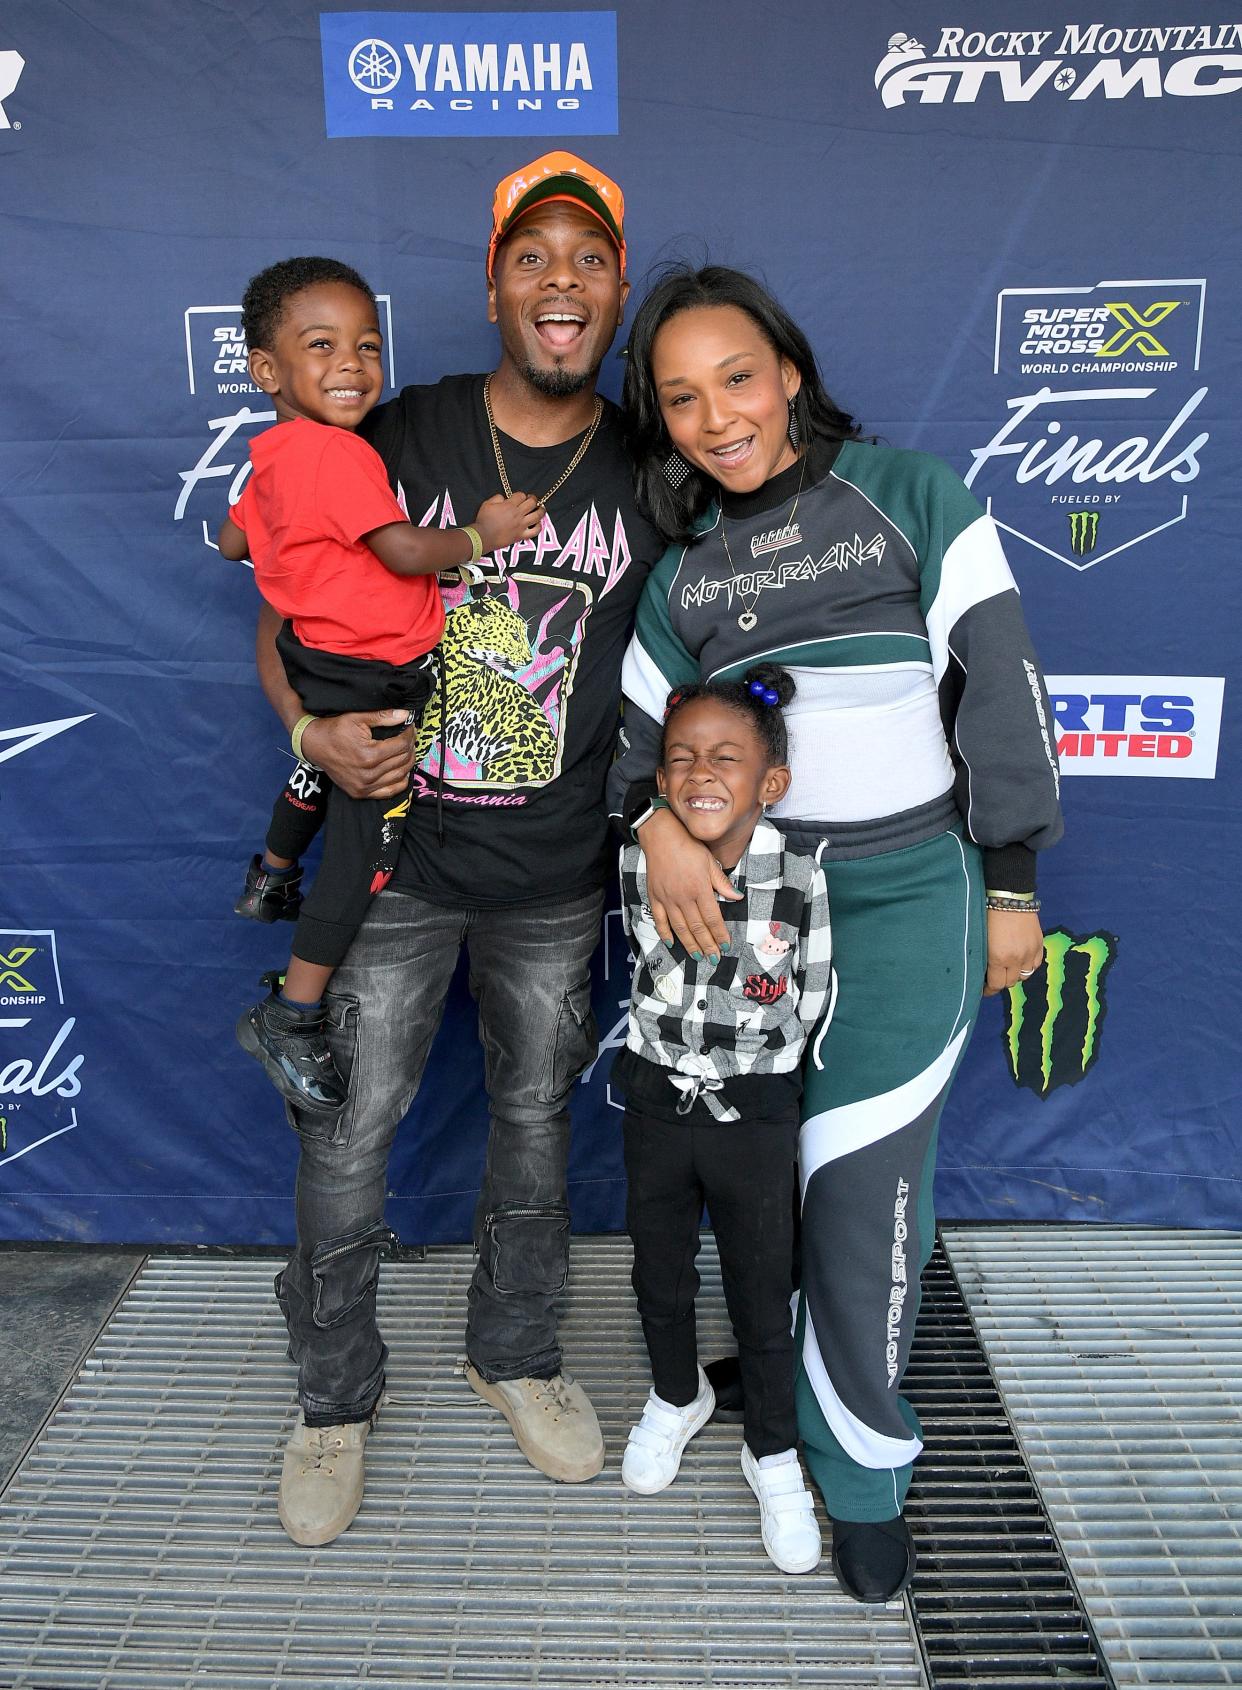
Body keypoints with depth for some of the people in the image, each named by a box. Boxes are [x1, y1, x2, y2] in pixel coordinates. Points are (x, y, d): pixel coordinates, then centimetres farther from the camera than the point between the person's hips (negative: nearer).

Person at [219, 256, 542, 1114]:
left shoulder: (274, 455, 6)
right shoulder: (338, 453, -23)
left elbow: (234, 540, 18)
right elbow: (404, 551, -27)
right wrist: (482, 535, -13)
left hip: (319, 660, 10)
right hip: (370, 682, -10)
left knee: (320, 774, 36)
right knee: (368, 845, -4)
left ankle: (272, 878, 63)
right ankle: (292, 1018, 5)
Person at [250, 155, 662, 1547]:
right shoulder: (399, 435, -5)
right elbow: (286, 613, 2)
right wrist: (315, 730, -16)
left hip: (559, 883, 2)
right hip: (397, 857, -1)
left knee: (536, 1124, 17)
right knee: (345, 1143, 6)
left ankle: (515, 1353, 43)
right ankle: (335, 1399, 32)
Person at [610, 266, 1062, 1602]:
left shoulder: (912, 499, -3)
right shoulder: (683, 569, 8)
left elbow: (999, 690, -4)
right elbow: (638, 727, 7)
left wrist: (1011, 887, -5)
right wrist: (657, 820, -15)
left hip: (907, 894, -3)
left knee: (861, 1190, -2)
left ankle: (863, 1466, 19)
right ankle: (781, 1362, 39)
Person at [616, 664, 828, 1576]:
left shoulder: (802, 880, -21)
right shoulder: (637, 864, -15)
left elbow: (812, 1005, -7)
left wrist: (751, 1072, -2)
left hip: (755, 1111, -2)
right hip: (657, 1097, 3)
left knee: (762, 1294, 12)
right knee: (660, 1271, 21)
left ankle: (773, 1451, 36)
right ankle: (677, 1397, 49)